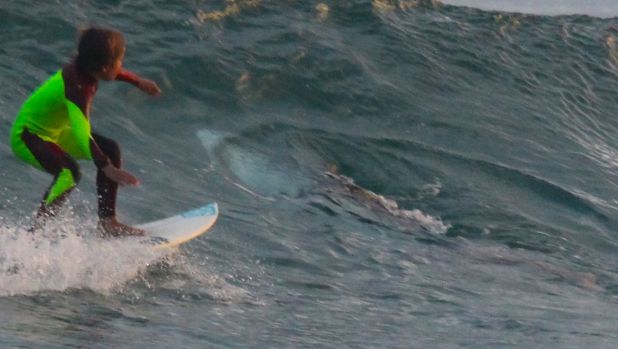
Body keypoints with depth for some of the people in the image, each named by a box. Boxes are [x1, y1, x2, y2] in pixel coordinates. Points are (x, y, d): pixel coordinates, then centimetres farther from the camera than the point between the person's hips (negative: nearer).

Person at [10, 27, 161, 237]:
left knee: (110, 150, 7)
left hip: (53, 131, 10)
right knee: (69, 172, -34)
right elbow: (82, 134, -46)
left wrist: (139, 82, 29)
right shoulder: (76, 88, -35)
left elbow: (112, 72, 16)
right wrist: (108, 169, -53)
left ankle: (107, 222, 10)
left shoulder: (84, 67, -10)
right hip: (27, 135, -10)